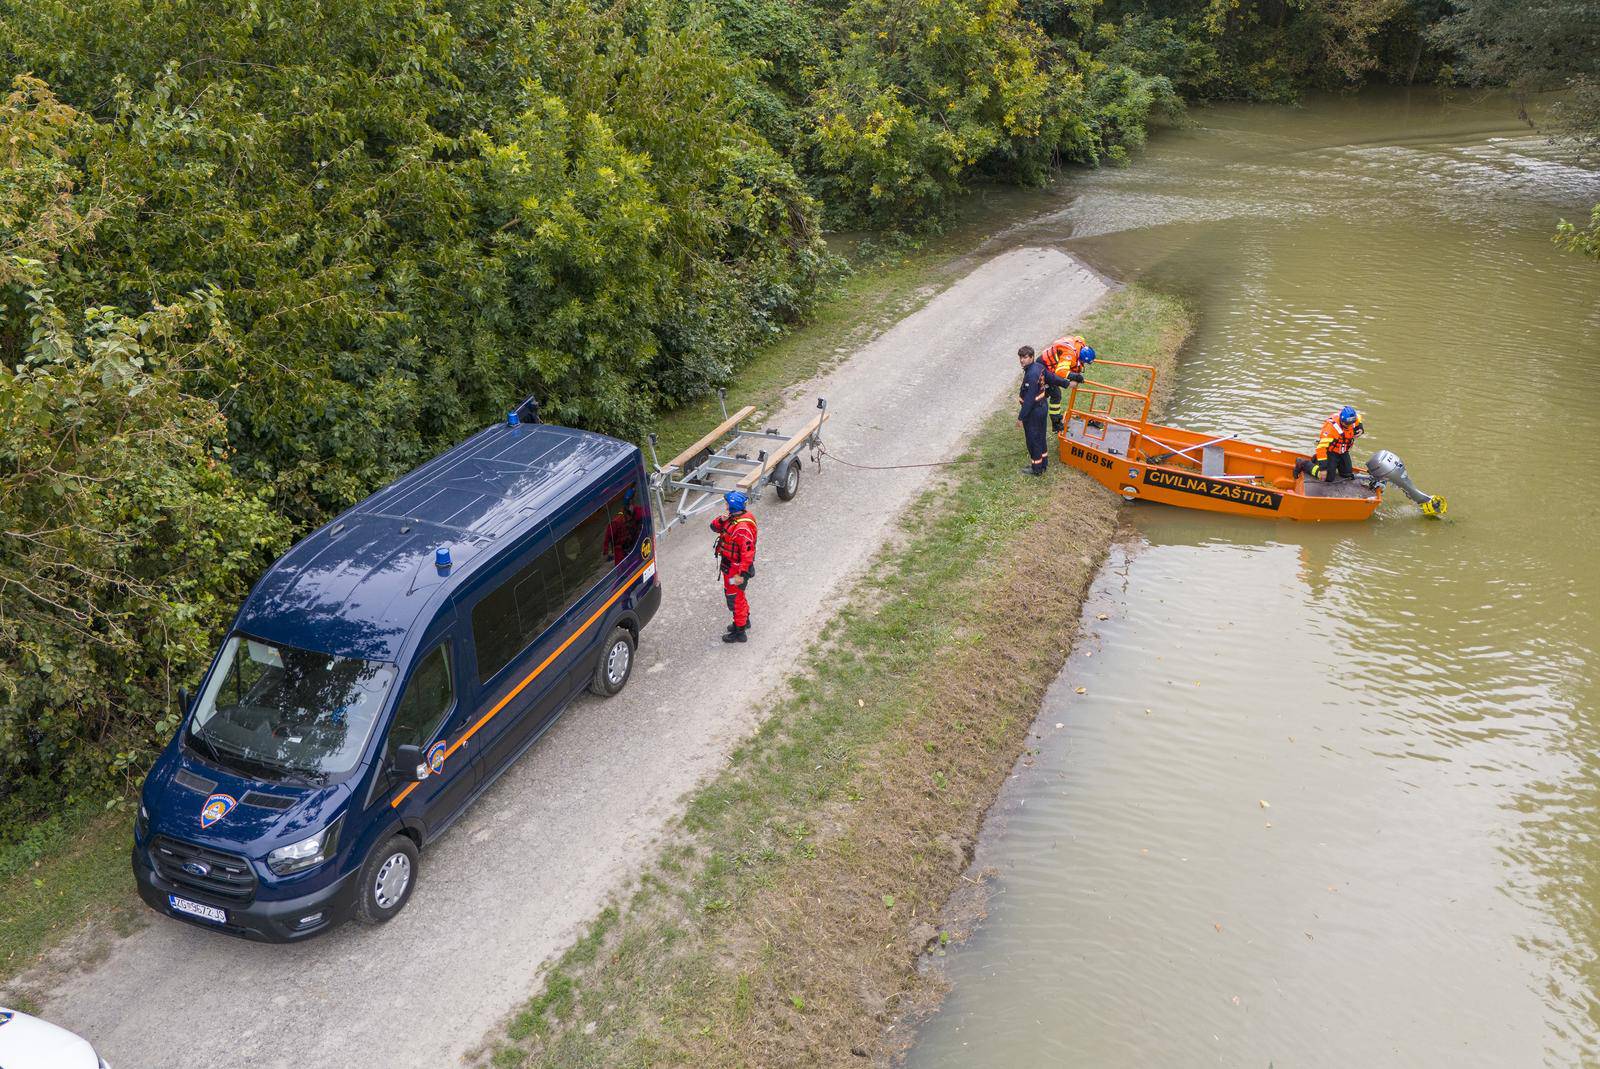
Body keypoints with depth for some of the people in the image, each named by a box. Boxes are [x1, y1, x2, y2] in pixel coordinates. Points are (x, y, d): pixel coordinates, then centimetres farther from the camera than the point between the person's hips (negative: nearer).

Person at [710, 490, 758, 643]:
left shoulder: (742, 528, -31)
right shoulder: (731, 519, -1)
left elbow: (748, 553, -30)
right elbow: (714, 527, 8)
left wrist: (741, 574, -28)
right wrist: (720, 521, -15)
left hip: (735, 569, -10)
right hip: (728, 566, 10)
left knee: (735, 598, 5)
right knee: (737, 594, 26)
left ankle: (739, 632, 19)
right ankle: (745, 620, 47)